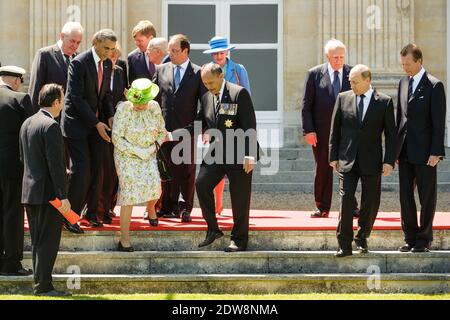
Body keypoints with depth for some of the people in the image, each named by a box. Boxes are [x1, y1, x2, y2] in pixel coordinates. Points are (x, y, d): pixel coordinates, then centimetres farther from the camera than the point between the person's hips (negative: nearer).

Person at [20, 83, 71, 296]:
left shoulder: (27, 123, 11)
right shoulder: (51, 126, -16)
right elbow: (55, 164, -19)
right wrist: (63, 196, -17)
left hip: (29, 192, 9)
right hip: (48, 193, -9)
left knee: (38, 242, 13)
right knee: (48, 242, -4)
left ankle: (39, 284, 17)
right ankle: (43, 286, -3)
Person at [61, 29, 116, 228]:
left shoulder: (108, 64, 7)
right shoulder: (79, 63, -15)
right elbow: (76, 97, -17)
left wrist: (110, 116, -1)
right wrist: (96, 123, -19)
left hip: (98, 123, 6)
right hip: (77, 122, -6)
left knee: (97, 169, 3)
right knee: (81, 167, -12)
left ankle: (91, 213, 13)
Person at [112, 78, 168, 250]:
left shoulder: (154, 107, -2)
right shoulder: (123, 109, -14)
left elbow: (162, 132, 9)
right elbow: (117, 138, -13)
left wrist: (153, 147, -7)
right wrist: (137, 152, -16)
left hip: (149, 155, 3)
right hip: (127, 156, -3)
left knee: (154, 186, -16)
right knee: (128, 192, -16)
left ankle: (150, 208, 25)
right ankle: (124, 240, -12)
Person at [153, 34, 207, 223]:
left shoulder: (198, 73, 0)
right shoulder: (160, 70, 9)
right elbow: (154, 99, 10)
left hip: (187, 130, -2)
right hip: (165, 129, 2)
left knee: (187, 171, 2)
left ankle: (186, 208, 11)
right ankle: (169, 207, 13)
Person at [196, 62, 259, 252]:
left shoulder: (239, 93, -11)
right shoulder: (206, 98, 8)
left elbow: (250, 126, -14)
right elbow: (204, 122, 24)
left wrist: (249, 155, -18)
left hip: (239, 154, -5)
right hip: (216, 153, 5)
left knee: (239, 197, 1)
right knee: (202, 184, -12)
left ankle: (239, 240, 14)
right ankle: (213, 229, 2)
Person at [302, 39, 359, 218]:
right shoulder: (315, 74, 1)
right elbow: (306, 105, 0)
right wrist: (308, 130, -8)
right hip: (322, 131, 0)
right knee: (323, 169, 5)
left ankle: (351, 207, 8)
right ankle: (322, 208, 13)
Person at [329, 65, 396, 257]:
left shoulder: (384, 102, 0)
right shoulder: (343, 99, 5)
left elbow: (390, 134, 0)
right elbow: (335, 130, 9)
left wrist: (389, 161, -6)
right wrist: (333, 156, 4)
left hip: (371, 161, 0)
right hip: (347, 161, 0)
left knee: (371, 203, 6)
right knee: (346, 200, -9)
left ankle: (362, 238, 26)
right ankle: (345, 245, -5)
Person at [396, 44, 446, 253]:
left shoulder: (434, 86, -9)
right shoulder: (403, 83, 10)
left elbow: (439, 122, -11)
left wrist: (436, 152, -15)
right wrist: (396, 147, 10)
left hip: (425, 152, -6)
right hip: (405, 151, 6)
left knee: (427, 196, 4)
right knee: (405, 195, 8)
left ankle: (424, 239, 13)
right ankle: (410, 238, 18)